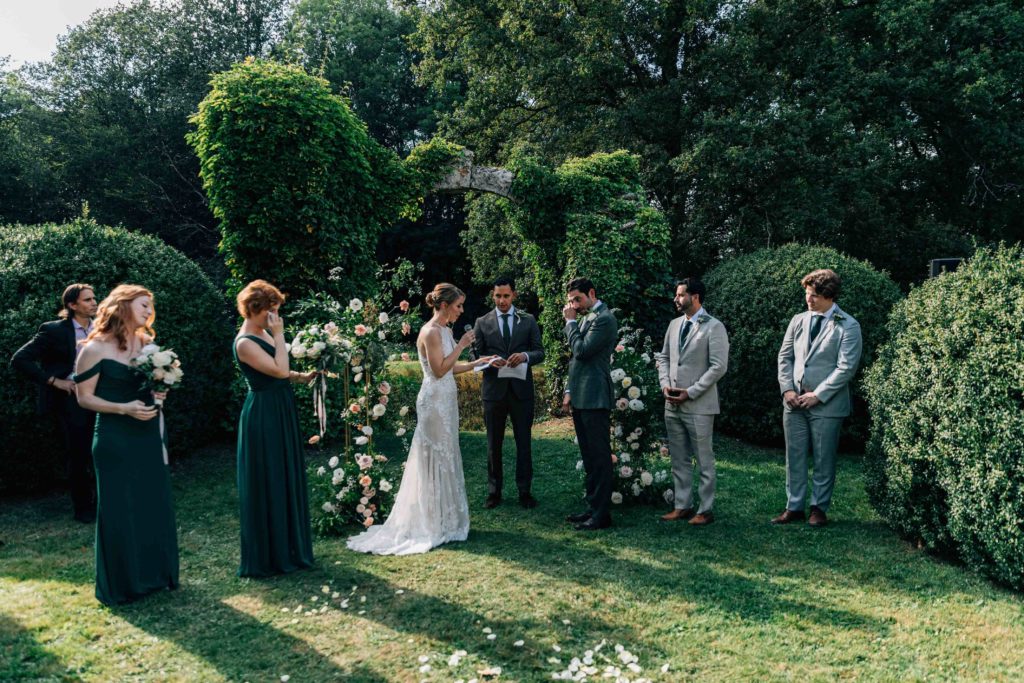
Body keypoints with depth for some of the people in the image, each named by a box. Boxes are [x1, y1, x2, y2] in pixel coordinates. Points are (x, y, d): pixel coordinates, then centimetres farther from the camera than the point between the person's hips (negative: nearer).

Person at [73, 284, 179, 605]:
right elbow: (84, 397, -8)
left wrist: (159, 392, -2)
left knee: (155, 503, 11)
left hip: (148, 434, 6)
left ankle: (155, 573, 25)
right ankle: (122, 583, 17)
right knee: (119, 509, 3)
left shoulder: (146, 343, 7)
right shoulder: (95, 348, -10)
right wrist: (124, 408, -19)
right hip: (114, 438, -6)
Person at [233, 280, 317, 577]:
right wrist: (279, 335, -18)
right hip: (263, 416, -9)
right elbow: (280, 370, -25)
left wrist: (302, 376, 2)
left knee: (286, 479, 16)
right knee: (268, 484, 0)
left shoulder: (264, 334, 9)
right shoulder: (245, 343, -18)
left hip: (281, 413, 10)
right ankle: (267, 556, 14)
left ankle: (287, 546, 30)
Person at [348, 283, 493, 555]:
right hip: (435, 401, -10)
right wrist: (460, 346, -16)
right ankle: (434, 524, 8)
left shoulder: (445, 331, 12)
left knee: (446, 457, 14)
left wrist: (476, 363, 9)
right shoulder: (431, 332, -16)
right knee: (435, 459, -2)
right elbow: (439, 370, -21)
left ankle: (444, 519, 24)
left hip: (446, 400, 10)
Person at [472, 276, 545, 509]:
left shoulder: (528, 321, 6)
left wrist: (525, 356, -17)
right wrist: (490, 361, -17)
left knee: (524, 442, 5)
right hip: (493, 389, 0)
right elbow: (476, 355, 4)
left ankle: (524, 491, 15)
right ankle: (494, 491, 19)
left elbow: (540, 352, 4)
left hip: (521, 389, 0)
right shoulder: (482, 322, 5)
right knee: (494, 443, 8)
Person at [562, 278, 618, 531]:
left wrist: (571, 322, -8)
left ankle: (601, 514, 2)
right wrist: (569, 391, 16)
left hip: (594, 399, -10)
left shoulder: (604, 319, -12)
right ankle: (593, 507, 23)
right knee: (589, 457, 14)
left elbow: (582, 351, -19)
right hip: (581, 399, 10)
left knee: (599, 457, -4)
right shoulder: (586, 318, 17)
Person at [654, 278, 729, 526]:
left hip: (699, 405, -7)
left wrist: (691, 392, -15)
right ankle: (682, 506, 22)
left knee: (704, 460, 2)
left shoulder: (714, 327, -8)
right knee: (679, 460, 13)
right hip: (672, 404, 7)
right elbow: (663, 357, 18)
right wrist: (665, 384, 1)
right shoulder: (674, 324, 12)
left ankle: (706, 510, 12)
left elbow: (719, 366, -13)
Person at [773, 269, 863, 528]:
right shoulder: (798, 320, 9)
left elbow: (846, 367, -12)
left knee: (824, 459, 6)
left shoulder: (848, 326, -6)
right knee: (794, 457, 9)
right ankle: (794, 507, 19)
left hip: (826, 405, -4)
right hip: (794, 402, 5)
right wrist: (787, 389, -2)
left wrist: (817, 395, -14)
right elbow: (785, 357, 11)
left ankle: (819, 508, 19)